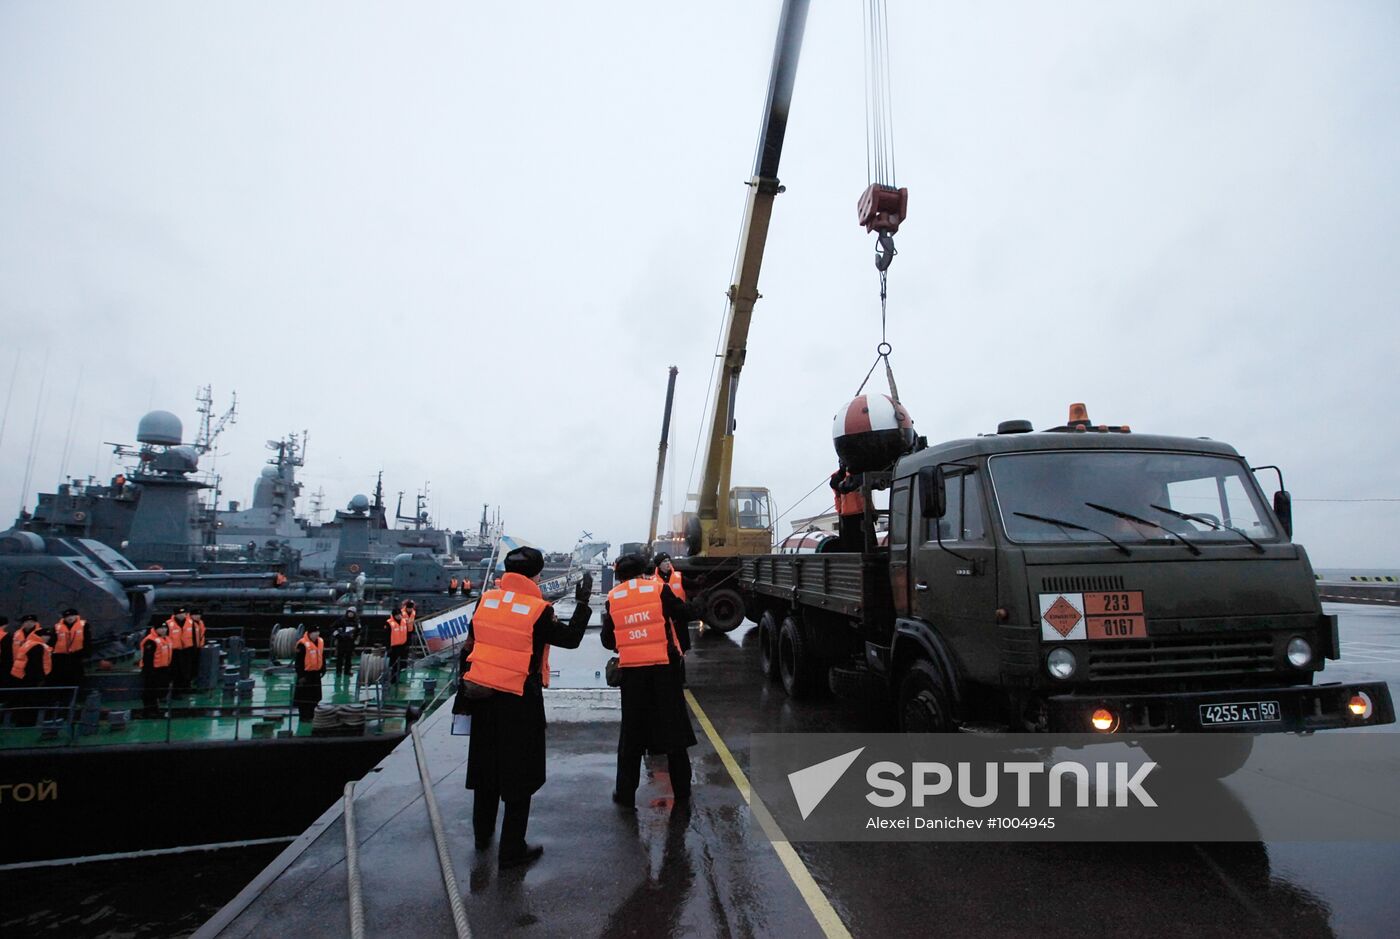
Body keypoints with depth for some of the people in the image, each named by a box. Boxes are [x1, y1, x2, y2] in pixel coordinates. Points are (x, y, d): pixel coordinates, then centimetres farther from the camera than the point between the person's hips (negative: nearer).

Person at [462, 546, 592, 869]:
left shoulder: (486, 600, 0)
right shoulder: (537, 610, -16)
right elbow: (571, 639, -7)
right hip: (519, 700, -6)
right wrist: (583, 603, 2)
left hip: (483, 695, 6)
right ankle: (512, 849, 16)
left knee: (485, 765, 22)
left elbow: (471, 646, 7)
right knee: (519, 774, 8)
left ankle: (482, 833, 39)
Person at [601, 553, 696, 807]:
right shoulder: (659, 589, -4)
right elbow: (684, 614, -3)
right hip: (664, 666, -1)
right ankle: (682, 789, 23)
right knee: (673, 726, 13)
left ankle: (626, 792, 18)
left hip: (631, 671, 1)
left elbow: (608, 640, 4)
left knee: (631, 732, 14)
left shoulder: (612, 599, 3)